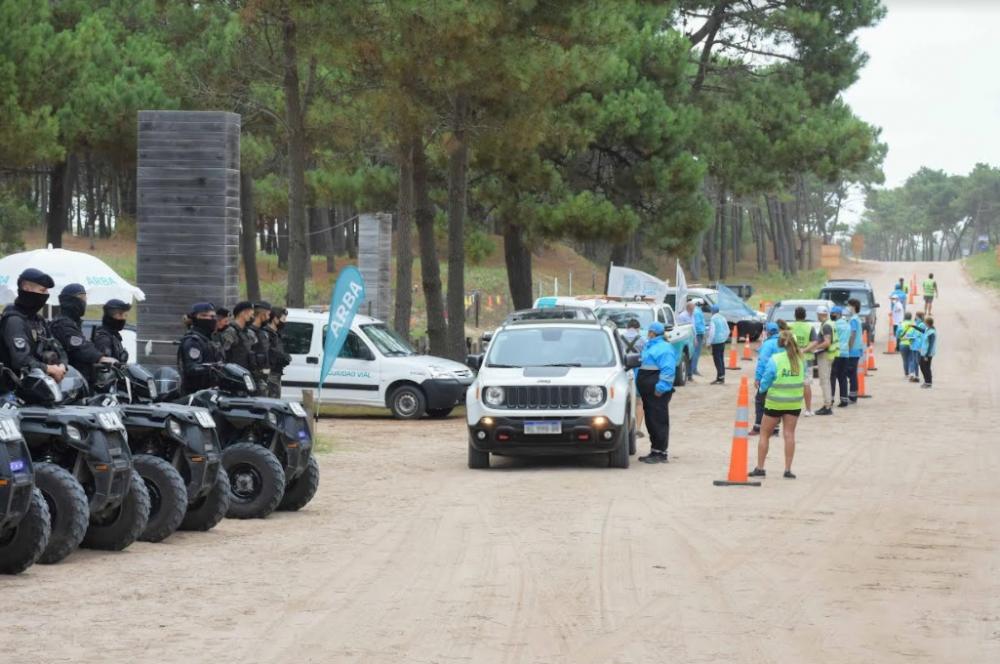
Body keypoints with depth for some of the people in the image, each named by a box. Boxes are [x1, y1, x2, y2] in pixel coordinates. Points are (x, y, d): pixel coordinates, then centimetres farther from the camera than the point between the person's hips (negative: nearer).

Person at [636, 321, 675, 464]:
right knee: (651, 422, 12)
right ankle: (654, 451, 19)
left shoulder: (664, 348, -11)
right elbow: (642, 365, 29)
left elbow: (668, 370, -18)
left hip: (657, 392, -10)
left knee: (659, 421, -8)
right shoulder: (649, 346, 20)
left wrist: (661, 387, -23)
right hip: (648, 392, 10)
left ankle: (660, 453, -6)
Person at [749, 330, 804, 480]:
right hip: (794, 403, 3)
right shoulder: (800, 359, -3)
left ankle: (760, 468, 12)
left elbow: (765, 384, -10)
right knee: (789, 434, 7)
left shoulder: (775, 359, -13)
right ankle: (788, 469, 4)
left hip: (775, 402, -3)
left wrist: (763, 385, 11)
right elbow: (802, 379, 8)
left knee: (765, 434, 10)